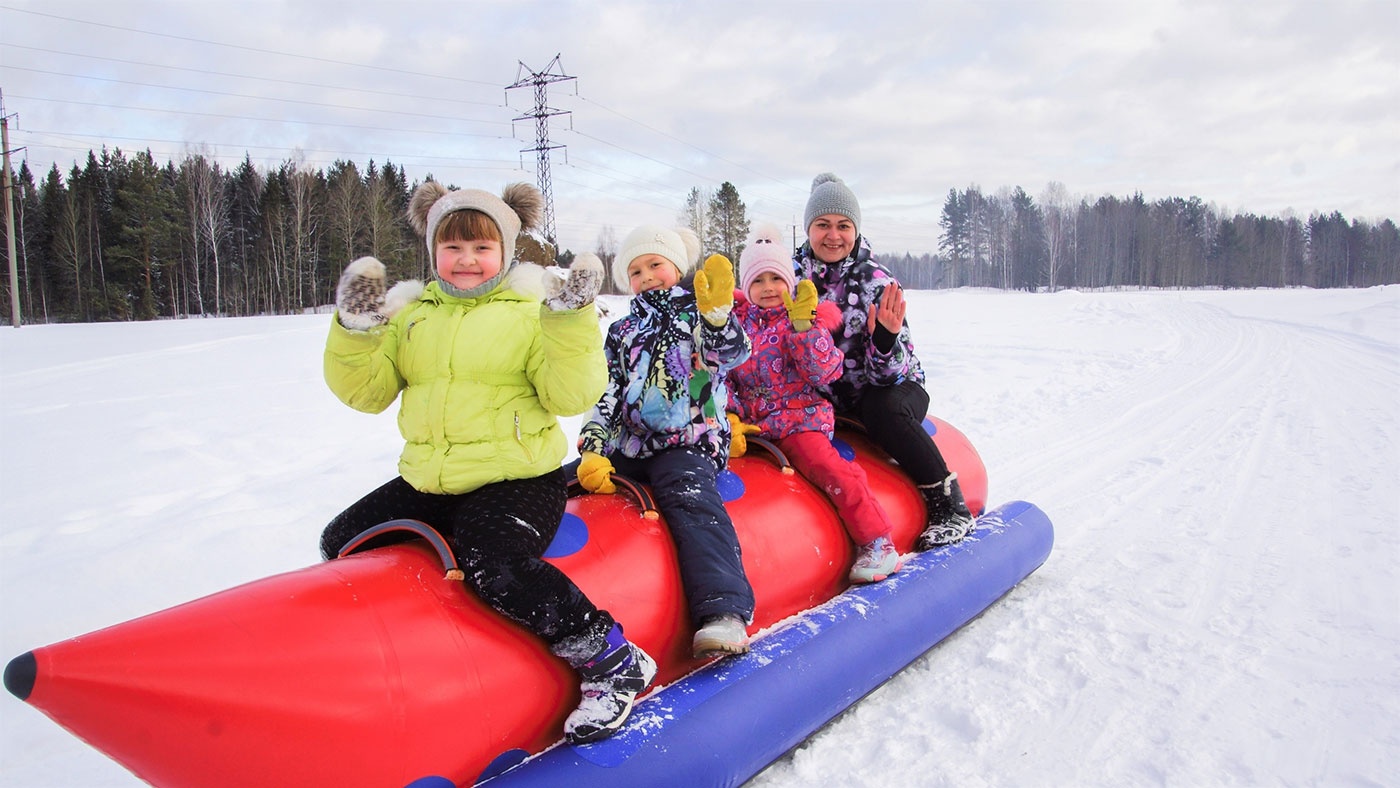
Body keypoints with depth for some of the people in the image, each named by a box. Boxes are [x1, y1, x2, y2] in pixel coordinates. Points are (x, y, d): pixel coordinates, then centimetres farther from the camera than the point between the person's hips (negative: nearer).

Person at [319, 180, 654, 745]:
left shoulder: (532, 310, -2)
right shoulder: (409, 313, 12)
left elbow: (570, 397, -12)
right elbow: (365, 392, 7)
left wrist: (570, 321, -23)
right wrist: (357, 327, -8)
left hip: (517, 479, -7)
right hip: (426, 482, 7)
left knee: (495, 570, -30)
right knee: (342, 545, 8)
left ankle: (613, 661, -14)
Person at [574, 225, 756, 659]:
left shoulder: (700, 313, 9)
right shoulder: (622, 331, 22)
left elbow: (730, 351, -12)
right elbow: (605, 393, 14)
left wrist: (717, 315, -35)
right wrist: (593, 449, -1)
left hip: (688, 444, -7)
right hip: (627, 446, 7)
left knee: (691, 502, -34)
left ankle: (724, 612, -49)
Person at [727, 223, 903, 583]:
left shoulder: (809, 320, 3)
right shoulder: (737, 322, 12)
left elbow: (824, 372, -11)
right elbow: (723, 376, 10)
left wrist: (803, 325, -19)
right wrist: (730, 419, -6)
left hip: (799, 418, -5)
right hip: (749, 422, 5)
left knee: (827, 466, -24)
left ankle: (876, 541, -14)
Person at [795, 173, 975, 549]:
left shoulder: (875, 282, -15)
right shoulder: (793, 272, -6)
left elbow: (885, 374, -20)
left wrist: (885, 338, -39)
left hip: (896, 388, -4)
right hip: (828, 397, 4)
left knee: (882, 406, -35)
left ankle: (950, 506, -18)